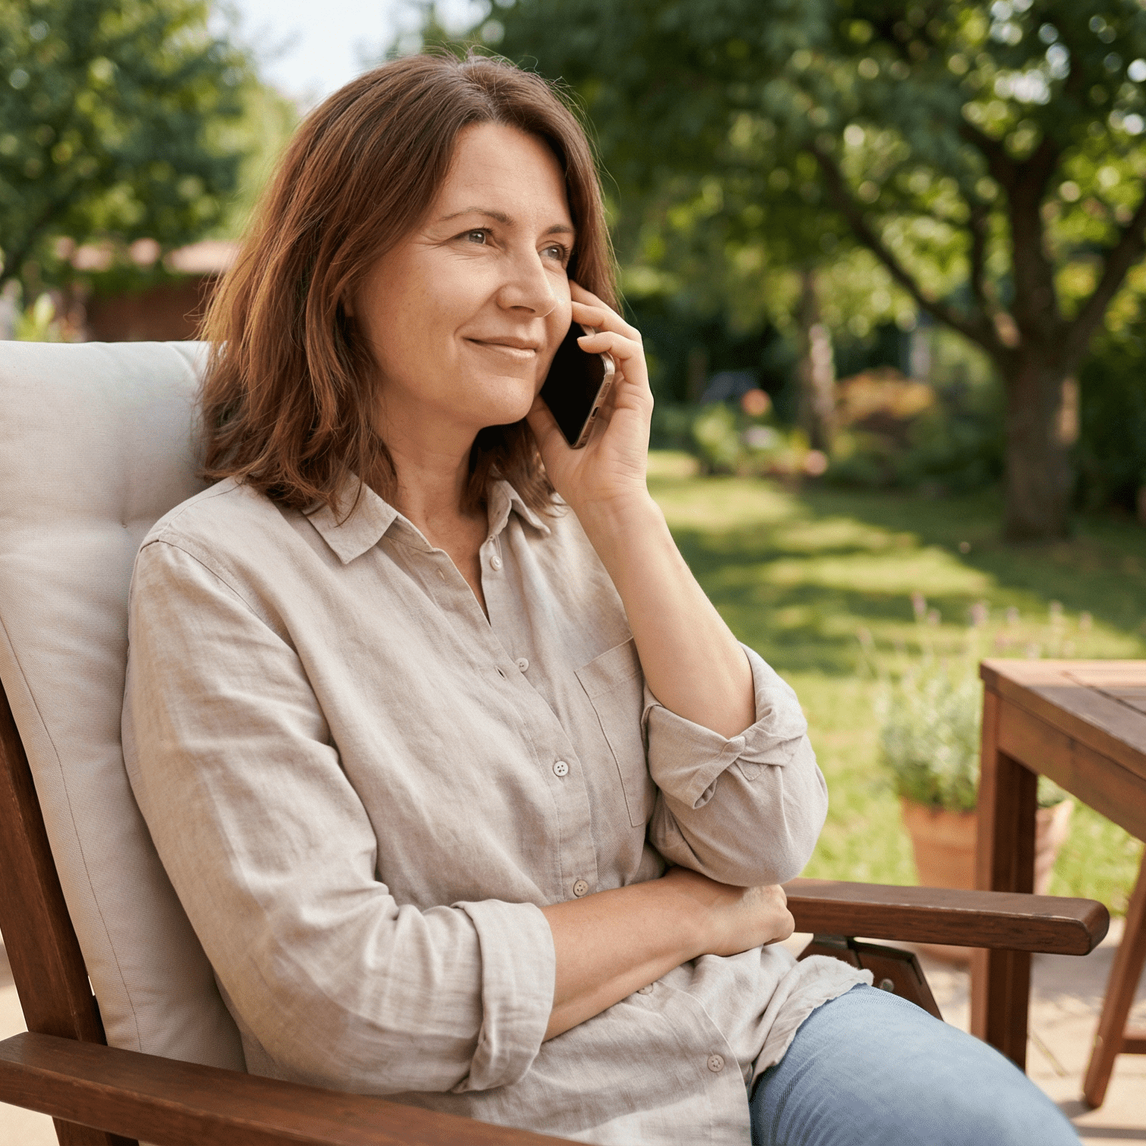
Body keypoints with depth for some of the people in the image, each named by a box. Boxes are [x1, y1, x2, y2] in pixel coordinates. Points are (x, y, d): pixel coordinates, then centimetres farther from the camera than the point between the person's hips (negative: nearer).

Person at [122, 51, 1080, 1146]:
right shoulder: (214, 573, -9)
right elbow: (339, 1001, -16)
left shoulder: (562, 523, 7)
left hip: (763, 1023, 6)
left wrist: (620, 506, -6)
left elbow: (764, 840, -1)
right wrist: (690, 910, -6)